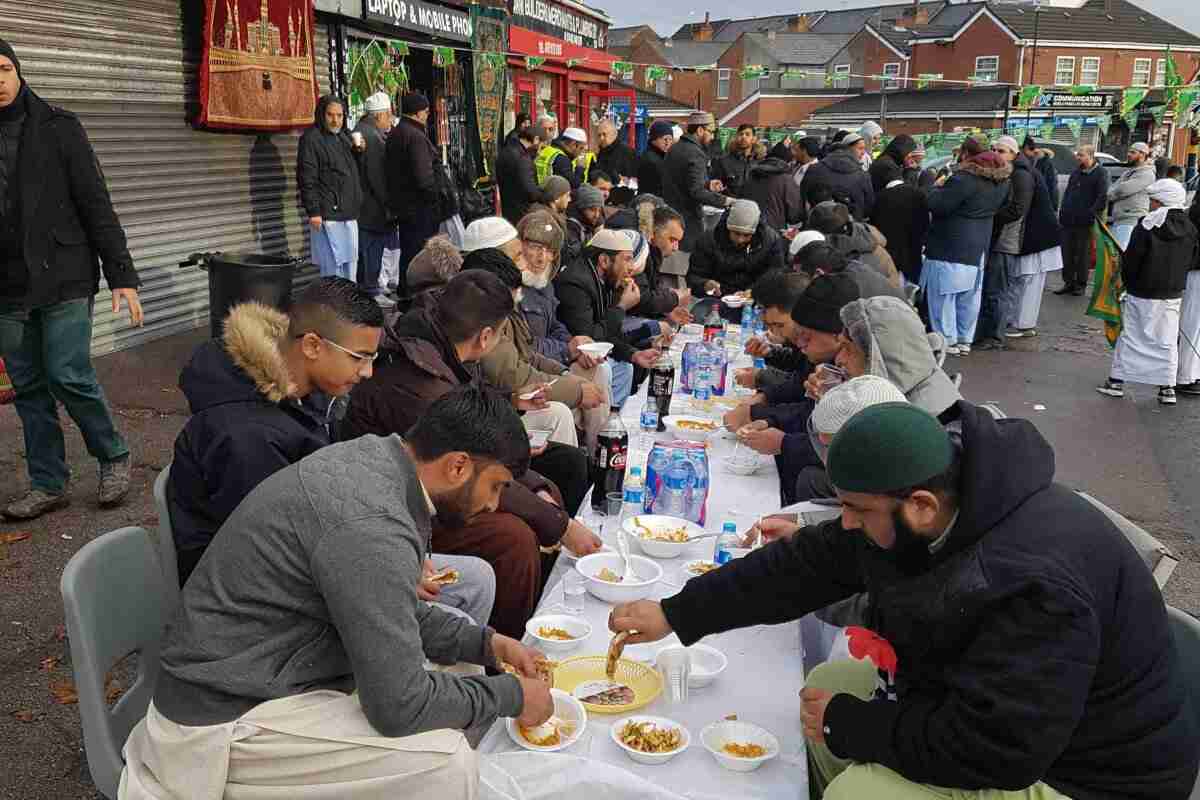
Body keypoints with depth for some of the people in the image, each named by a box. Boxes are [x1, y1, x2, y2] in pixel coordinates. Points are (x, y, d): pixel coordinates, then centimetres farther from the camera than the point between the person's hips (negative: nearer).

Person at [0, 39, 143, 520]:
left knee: (69, 377, -8)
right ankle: (48, 484, 19)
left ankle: (113, 457, 15)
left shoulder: (57, 128, -1)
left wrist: (122, 276, -10)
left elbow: (96, 205, -4)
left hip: (64, 281, -4)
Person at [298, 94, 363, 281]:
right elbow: (307, 179, -14)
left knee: (351, 260, 13)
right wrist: (313, 211, -18)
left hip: (349, 213, 8)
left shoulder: (344, 137, 18)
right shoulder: (311, 139, -7)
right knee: (333, 264, -7)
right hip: (328, 214, -8)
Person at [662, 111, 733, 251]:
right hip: (688, 218, -9)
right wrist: (723, 201, -17)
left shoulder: (674, 148, 13)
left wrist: (707, 185, 19)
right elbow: (697, 192, -24)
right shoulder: (695, 153, -16)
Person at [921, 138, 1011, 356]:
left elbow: (937, 205, -19)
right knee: (969, 297, 13)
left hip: (949, 248, -8)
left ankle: (947, 340, 2)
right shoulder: (1001, 182, 6)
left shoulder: (964, 179, -20)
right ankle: (965, 340, 19)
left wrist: (936, 187, 1)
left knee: (943, 296, 1)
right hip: (978, 249, 8)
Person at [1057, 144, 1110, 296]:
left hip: (1085, 221, -6)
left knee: (1083, 253, 3)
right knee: (1067, 252, 8)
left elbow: (1103, 197, -12)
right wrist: (1063, 210, 10)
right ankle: (1069, 282, 17)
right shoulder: (1076, 172, 16)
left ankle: (1080, 285, 11)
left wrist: (1092, 213, -18)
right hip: (1068, 220, 6)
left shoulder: (1100, 173, -5)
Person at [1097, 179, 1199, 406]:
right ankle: (1168, 388, 12)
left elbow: (1131, 261, -12)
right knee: (1167, 341, 10)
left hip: (1142, 293, -4)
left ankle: (1117, 381, 11)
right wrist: (1175, 280, 17)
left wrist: (1127, 283, 3)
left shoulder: (1147, 227, -14)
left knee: (1130, 336, 7)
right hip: (1174, 294, 4)